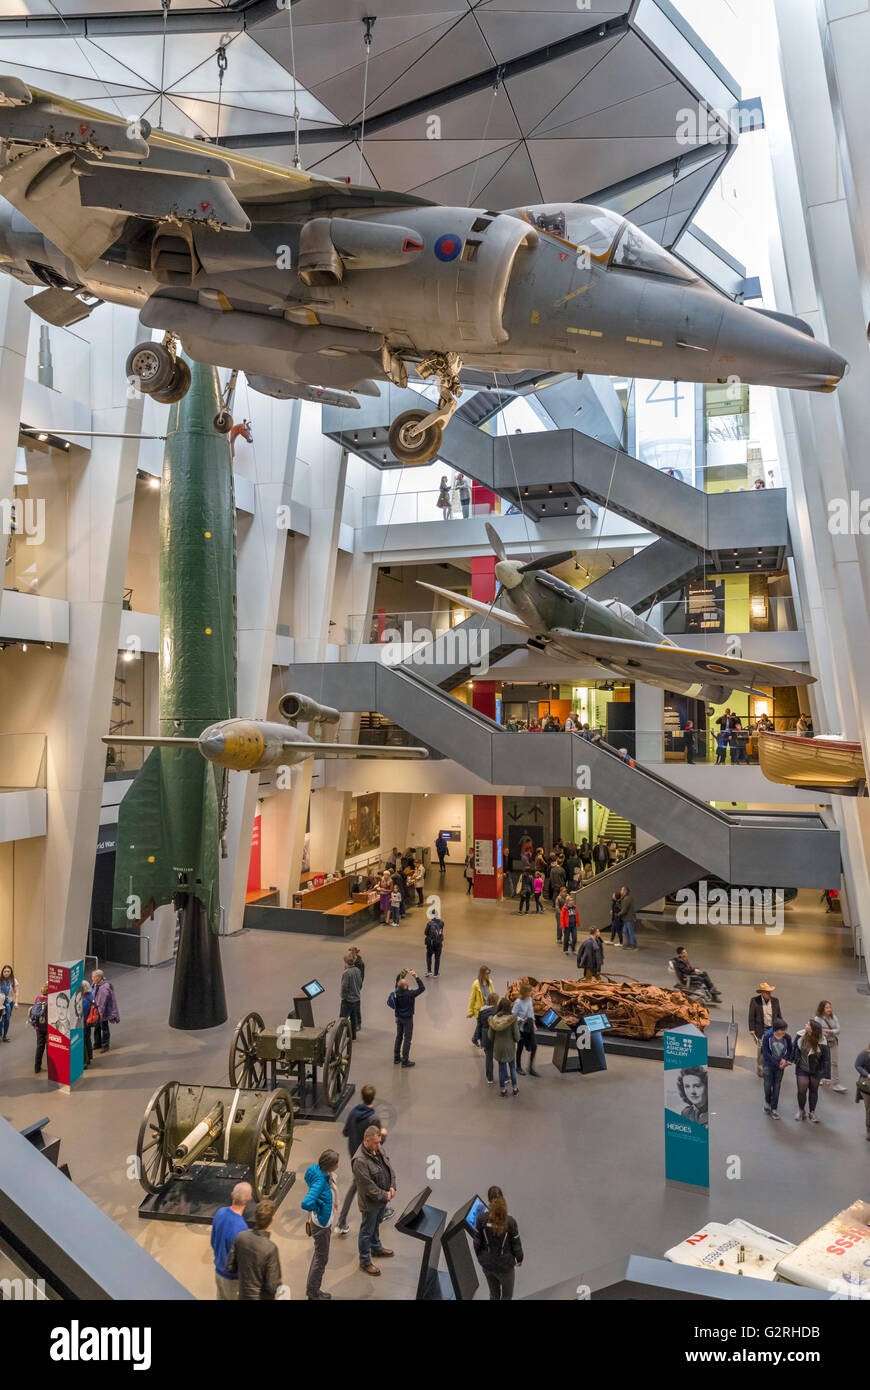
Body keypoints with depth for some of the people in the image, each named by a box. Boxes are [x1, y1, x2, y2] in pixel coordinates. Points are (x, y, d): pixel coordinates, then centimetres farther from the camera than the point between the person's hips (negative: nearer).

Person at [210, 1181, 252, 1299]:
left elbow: (213, 1243, 1)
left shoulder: (220, 1212, -16)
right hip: (233, 1277, -6)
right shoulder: (241, 1228, -37)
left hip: (219, 1271, 6)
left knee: (222, 1298, 25)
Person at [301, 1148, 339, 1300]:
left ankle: (312, 1289, 44)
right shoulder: (320, 1181, -36)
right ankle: (313, 1295, 33)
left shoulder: (323, 1171, -10)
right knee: (321, 1259, 12)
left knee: (319, 1255, 26)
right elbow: (306, 1204, -46)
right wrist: (319, 1207, -26)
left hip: (326, 1221, 9)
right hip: (321, 1224, -9)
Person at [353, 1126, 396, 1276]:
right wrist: (384, 1196, -20)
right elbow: (368, 1186, -29)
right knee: (367, 1231, 12)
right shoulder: (360, 1161, -34)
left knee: (376, 1225, 29)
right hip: (370, 1202, -8)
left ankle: (376, 1248, 50)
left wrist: (392, 1187, -6)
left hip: (383, 1197, 8)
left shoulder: (378, 1149, -7)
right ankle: (365, 1262, 29)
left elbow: (389, 1167, 5)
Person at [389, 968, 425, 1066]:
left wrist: (404, 973, -1)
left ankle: (396, 1058, 29)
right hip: (407, 1019, -6)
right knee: (407, 1039, 4)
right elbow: (422, 988, -24)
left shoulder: (397, 991, -11)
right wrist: (416, 977, -26)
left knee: (399, 1037, 19)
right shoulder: (410, 994, -28)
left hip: (398, 1018, 6)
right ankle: (405, 1061, 9)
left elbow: (397, 979, 7)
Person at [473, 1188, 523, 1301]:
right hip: (504, 1265, -3)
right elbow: (516, 1243, -13)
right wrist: (519, 1258, 7)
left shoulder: (481, 1218, -21)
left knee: (494, 1294, 26)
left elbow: (477, 1241, -9)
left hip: (486, 1263, 3)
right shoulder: (510, 1221, -26)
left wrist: (479, 1256, 11)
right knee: (507, 1295, 23)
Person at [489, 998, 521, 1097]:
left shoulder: (493, 1019, -14)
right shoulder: (512, 1019, -21)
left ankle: (503, 1089, 29)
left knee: (501, 1067, 19)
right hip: (510, 1046, -1)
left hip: (498, 1047, 2)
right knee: (512, 1067, 21)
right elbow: (516, 1036, -15)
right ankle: (515, 1088, 29)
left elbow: (490, 1035, -5)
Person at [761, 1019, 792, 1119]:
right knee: (767, 1085, 0)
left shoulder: (787, 1037, -14)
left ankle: (774, 1109, 21)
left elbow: (790, 1049, 5)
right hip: (768, 1064, -2)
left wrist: (785, 1059, -11)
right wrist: (777, 1064, -17)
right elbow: (766, 1054, -17)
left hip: (780, 1065, 2)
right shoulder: (767, 1037, -21)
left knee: (776, 1087, 6)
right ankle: (767, 1102, 30)